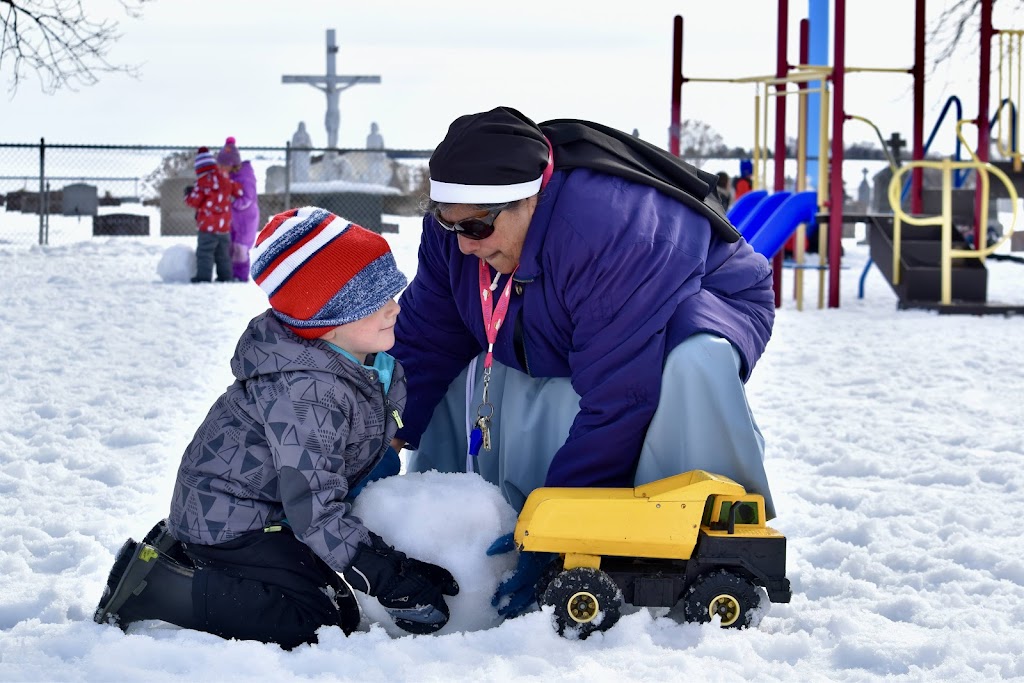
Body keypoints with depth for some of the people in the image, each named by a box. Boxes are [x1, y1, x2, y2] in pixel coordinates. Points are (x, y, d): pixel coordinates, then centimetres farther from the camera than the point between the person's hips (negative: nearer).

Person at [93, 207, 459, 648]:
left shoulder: (364, 358, -3)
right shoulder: (303, 393, -32)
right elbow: (313, 510, -32)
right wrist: (390, 578, -32)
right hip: (228, 521, -10)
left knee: (341, 616, 11)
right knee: (316, 619, -19)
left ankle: (184, 549, 19)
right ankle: (154, 584, -10)